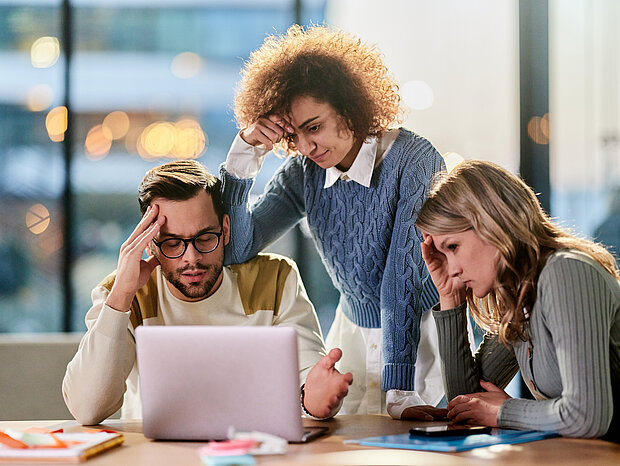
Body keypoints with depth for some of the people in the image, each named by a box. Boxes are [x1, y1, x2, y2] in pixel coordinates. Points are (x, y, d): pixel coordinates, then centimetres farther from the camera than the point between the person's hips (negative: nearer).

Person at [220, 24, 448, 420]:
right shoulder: (303, 172, -3)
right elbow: (236, 249, -6)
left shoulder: (414, 161, -19)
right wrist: (245, 152, -15)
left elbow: (404, 278, -26)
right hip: (354, 334, 5)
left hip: (425, 335, -5)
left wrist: (399, 393, -30)